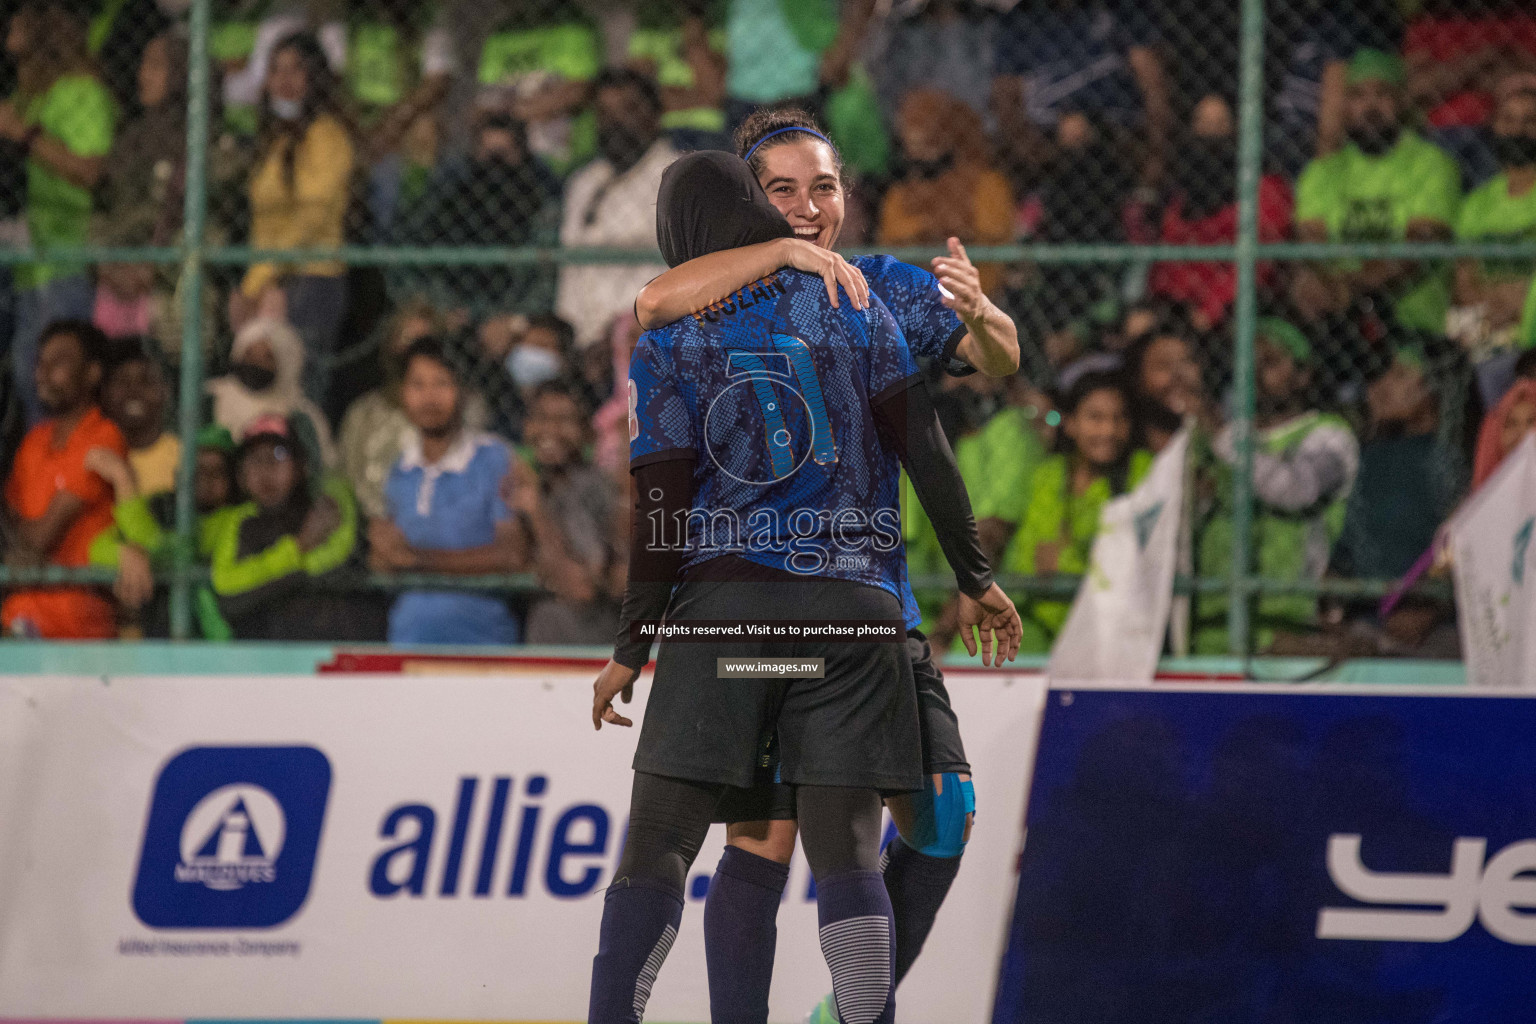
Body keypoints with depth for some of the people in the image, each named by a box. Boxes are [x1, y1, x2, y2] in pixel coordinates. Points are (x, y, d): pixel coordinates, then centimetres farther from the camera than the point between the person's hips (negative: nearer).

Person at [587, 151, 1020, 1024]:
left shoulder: (667, 343, 5)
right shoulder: (849, 307, 8)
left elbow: (661, 507, 0)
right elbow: (923, 450, 2)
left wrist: (634, 647, 4)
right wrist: (975, 577, 9)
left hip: (721, 603, -1)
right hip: (850, 606, 1)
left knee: (659, 843, 2)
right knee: (846, 848, 0)